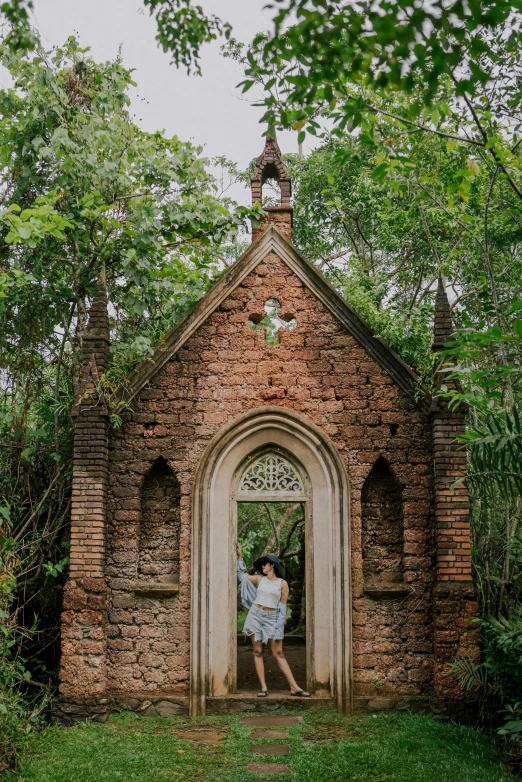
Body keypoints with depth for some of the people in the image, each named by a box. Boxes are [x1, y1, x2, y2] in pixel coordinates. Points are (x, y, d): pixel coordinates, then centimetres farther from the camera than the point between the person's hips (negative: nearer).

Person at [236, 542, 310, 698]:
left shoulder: (282, 583, 0)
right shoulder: (259, 579, 7)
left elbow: (282, 608, 0)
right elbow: (241, 575, 18)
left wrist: (279, 628, -4)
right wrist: (239, 556, 15)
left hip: (272, 619, -2)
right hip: (256, 615, 2)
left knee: (279, 653, -5)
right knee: (257, 652, -1)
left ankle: (294, 687, -6)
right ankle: (263, 688, 1)